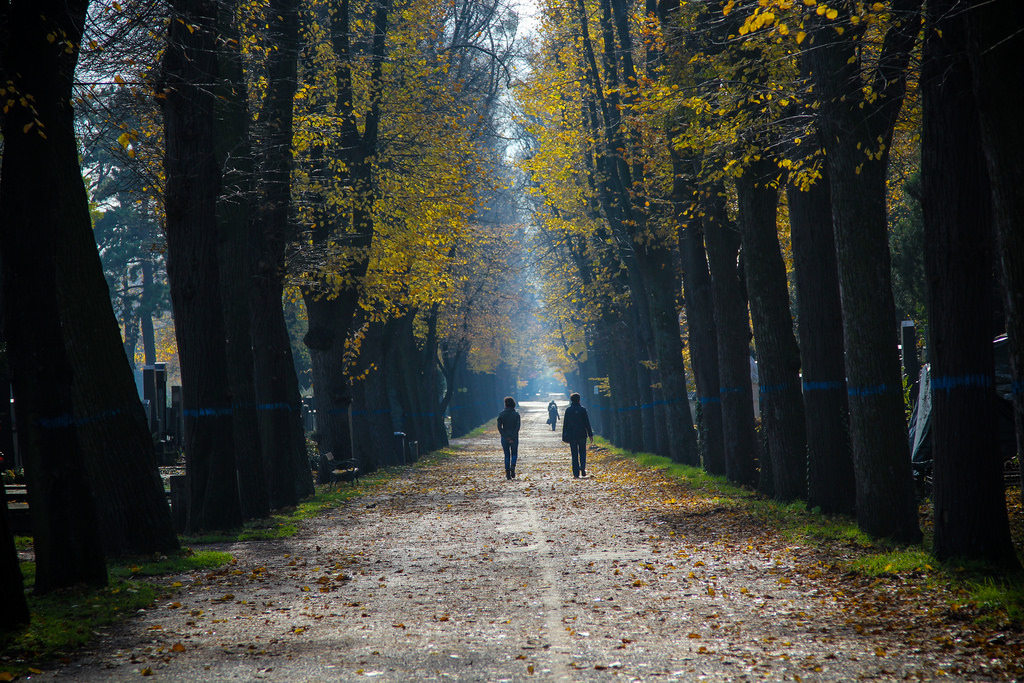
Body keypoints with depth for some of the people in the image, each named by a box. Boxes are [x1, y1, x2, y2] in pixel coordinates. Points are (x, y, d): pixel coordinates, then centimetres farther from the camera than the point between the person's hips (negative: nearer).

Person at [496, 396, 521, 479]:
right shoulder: (516, 414, -4)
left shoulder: (501, 414, -1)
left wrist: (505, 436, -9)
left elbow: (499, 427, -7)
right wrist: (513, 437, -13)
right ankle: (512, 466, -16)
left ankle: (508, 474, 3)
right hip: (514, 438, -1)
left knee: (507, 455, 9)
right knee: (514, 454, 13)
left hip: (504, 438, 1)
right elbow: (517, 427, -12)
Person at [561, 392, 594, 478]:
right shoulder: (583, 409, -3)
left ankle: (576, 474, -1)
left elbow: (565, 424, 3)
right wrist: (590, 434, 3)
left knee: (574, 454, 4)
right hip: (582, 435, -1)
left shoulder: (568, 410, 1)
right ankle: (582, 468, -10)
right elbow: (587, 423, -2)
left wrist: (564, 436, 8)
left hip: (572, 435, 1)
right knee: (582, 452, 12)